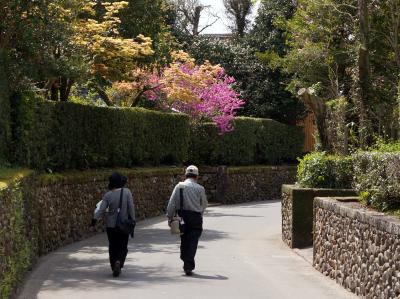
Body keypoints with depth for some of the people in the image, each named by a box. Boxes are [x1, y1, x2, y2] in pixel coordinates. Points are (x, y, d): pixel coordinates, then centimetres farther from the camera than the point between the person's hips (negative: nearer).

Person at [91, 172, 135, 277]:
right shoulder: (127, 192, -8)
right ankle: (119, 262, -19)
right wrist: (132, 220, 2)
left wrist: (95, 219, -5)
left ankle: (114, 268, 16)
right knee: (123, 247, 7)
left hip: (111, 225, 1)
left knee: (113, 247, 14)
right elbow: (131, 207, -6)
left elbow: (101, 209, -10)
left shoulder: (108, 195, -7)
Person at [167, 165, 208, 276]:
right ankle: (188, 266, -8)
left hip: (182, 217, 2)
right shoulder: (200, 189, -3)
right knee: (192, 242, -1)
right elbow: (204, 205, 9)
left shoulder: (179, 186, 0)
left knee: (184, 241, 16)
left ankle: (187, 264, 25)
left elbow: (172, 203, -4)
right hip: (196, 218, -2)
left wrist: (170, 217, 2)